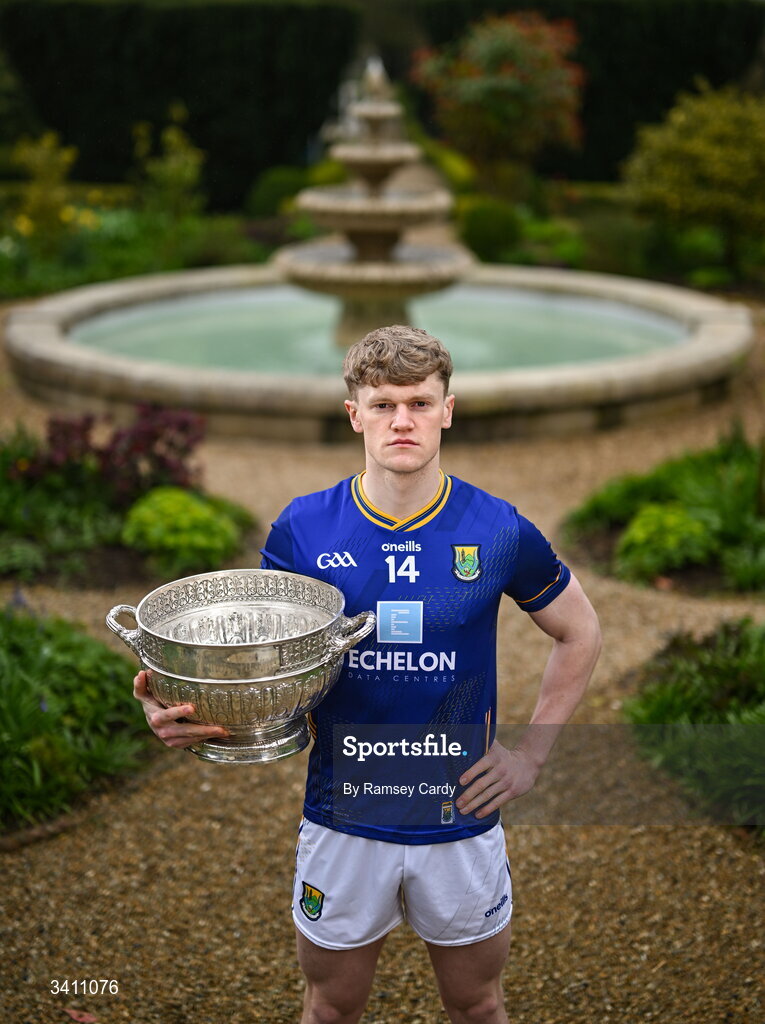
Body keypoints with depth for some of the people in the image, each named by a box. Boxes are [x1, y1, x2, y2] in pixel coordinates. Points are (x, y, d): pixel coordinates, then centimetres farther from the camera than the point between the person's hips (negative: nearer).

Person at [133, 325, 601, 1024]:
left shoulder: (498, 531, -9)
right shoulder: (303, 530, -8)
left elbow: (579, 633, 6)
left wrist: (531, 755, 0)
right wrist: (183, 712, -21)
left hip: (462, 824, 0)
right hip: (343, 822, 0)